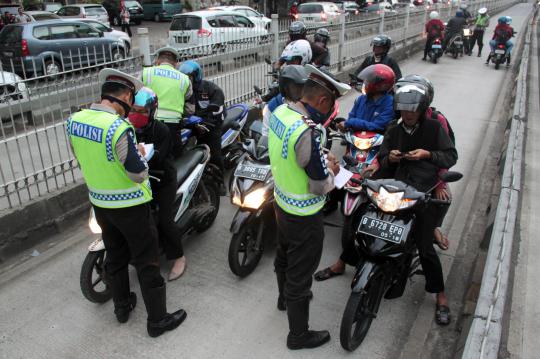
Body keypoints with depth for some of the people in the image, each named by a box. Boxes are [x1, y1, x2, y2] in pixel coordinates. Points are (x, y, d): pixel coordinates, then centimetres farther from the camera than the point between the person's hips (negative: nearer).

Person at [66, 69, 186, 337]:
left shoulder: (73, 121, -4)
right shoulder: (119, 128, -27)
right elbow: (139, 174, -22)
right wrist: (144, 152, -4)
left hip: (99, 202, 7)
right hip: (129, 205, -7)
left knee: (115, 256, 23)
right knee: (147, 262, 7)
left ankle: (122, 307, 40)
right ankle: (157, 320, 20)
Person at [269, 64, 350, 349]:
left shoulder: (279, 112, -7)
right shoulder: (307, 133, -34)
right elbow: (320, 186, -26)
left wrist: (321, 161, 1)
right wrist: (332, 170, -6)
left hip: (282, 203, 9)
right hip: (304, 216, -9)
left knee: (284, 256, 30)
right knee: (300, 275, 10)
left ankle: (285, 298, 57)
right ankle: (299, 335, 31)